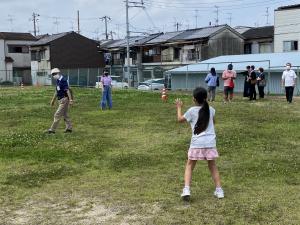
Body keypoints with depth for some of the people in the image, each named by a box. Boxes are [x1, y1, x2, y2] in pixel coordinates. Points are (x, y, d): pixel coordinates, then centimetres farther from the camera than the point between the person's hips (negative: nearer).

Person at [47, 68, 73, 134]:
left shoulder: (63, 80, -17)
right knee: (65, 115, 14)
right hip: (61, 100, 10)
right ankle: (69, 128, 21)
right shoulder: (58, 81, 12)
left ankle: (52, 129, -1)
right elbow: (56, 91, 22)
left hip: (64, 100, -10)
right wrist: (53, 100, 28)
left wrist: (70, 100, -28)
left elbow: (67, 90, -23)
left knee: (57, 115, -6)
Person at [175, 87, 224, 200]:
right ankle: (219, 190, 17)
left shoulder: (192, 111, -4)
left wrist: (179, 107, 25)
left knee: (189, 166, 10)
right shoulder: (210, 110, 6)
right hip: (210, 143, 3)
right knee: (213, 166, 18)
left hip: (197, 144, -3)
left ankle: (186, 189, -4)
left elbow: (180, 119, 11)